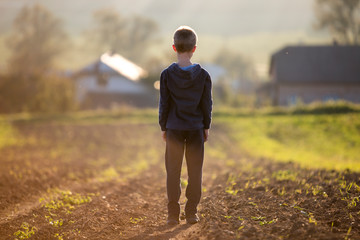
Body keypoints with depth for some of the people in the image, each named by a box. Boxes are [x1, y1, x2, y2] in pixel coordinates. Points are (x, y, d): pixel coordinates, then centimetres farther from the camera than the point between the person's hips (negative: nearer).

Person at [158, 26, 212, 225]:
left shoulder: (167, 74, -5)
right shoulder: (202, 75, -4)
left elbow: (164, 103, -1)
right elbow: (207, 104, 2)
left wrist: (163, 127, 9)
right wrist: (206, 126, 13)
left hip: (174, 128, 0)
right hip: (195, 128, 0)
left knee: (173, 171, 6)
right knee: (195, 171, 7)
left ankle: (173, 214, 6)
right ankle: (191, 212, 8)